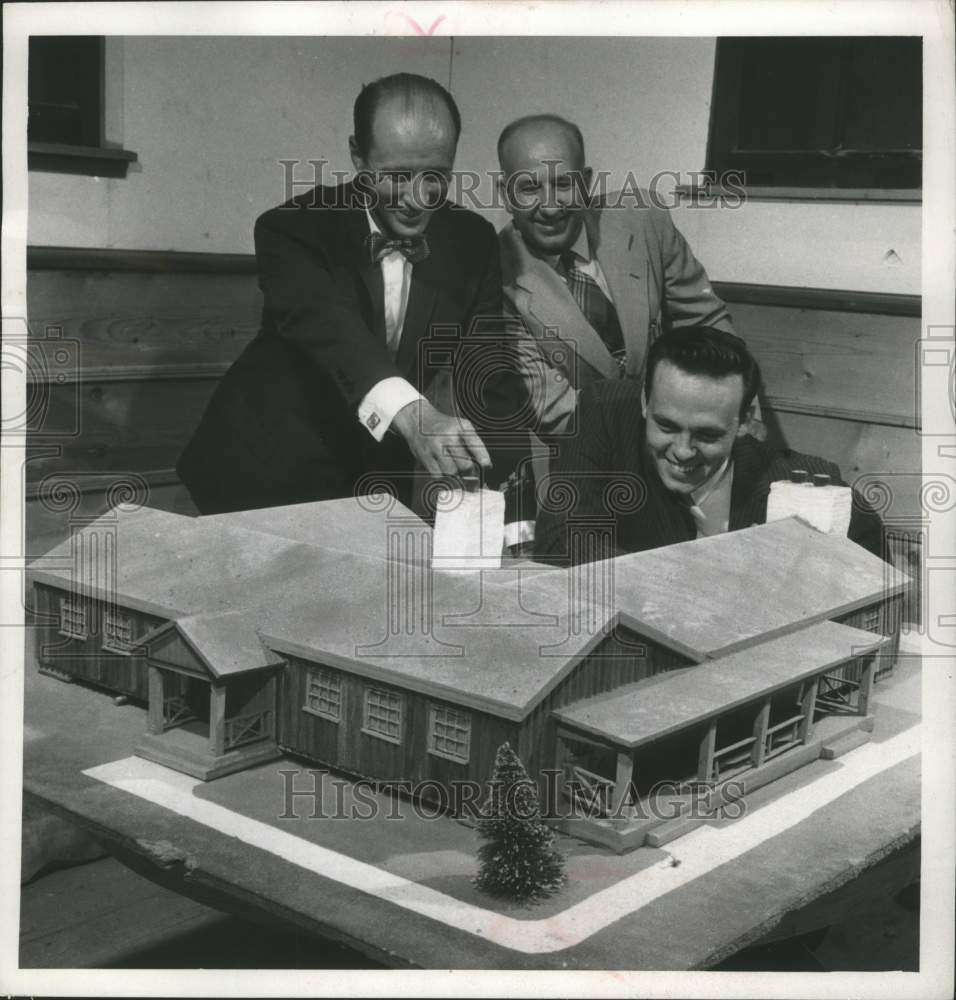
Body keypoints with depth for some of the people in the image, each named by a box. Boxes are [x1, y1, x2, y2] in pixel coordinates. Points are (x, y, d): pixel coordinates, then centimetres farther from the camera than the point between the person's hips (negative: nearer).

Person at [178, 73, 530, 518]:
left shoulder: (472, 242, 1)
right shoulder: (294, 228, -12)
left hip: (382, 490, 4)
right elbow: (325, 323, -31)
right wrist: (412, 415, -50)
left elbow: (490, 372, -3)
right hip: (270, 479, -4)